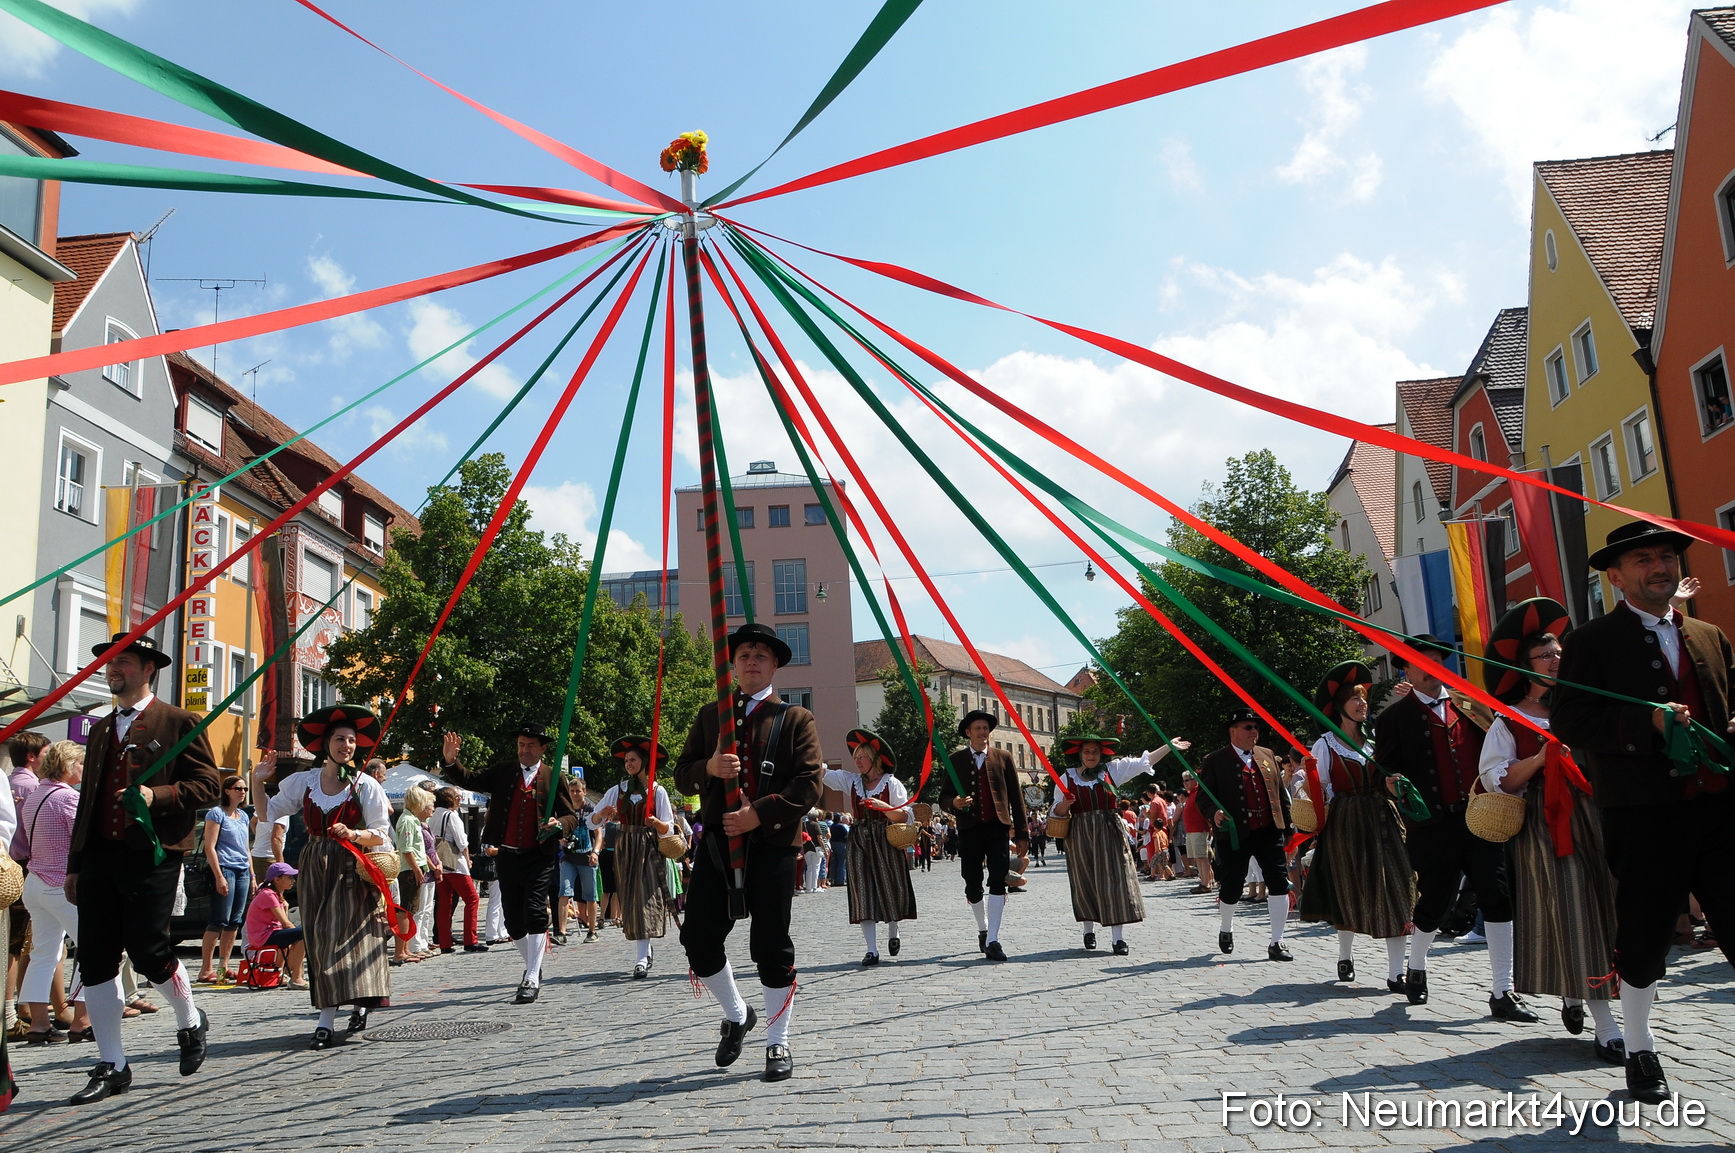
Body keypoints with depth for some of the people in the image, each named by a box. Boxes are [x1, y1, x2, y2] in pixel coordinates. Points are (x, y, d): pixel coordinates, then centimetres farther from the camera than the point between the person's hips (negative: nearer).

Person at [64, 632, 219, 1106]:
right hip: (99, 856, 7)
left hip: (152, 855, -6)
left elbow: (208, 783, -4)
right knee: (95, 959, 3)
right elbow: (88, 798, 23)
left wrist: (157, 795, -19)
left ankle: (191, 1022, 20)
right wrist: (75, 864, 19)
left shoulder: (178, 723, 1)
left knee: (148, 950, -10)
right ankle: (111, 1067, 13)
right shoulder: (101, 729, 21)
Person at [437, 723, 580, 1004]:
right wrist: (450, 761, -15)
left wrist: (559, 825, -18)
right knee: (512, 918, 10)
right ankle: (533, 966, 30)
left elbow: (571, 815, 4)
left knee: (535, 914, -12)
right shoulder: (502, 771, 10)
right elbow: (468, 779, 3)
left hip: (539, 857, -3)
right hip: (507, 855, 4)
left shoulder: (554, 778, 3)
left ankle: (532, 980, -9)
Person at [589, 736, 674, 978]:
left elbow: (668, 828, 0)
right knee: (630, 901, 4)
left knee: (645, 899, -12)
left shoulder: (658, 791, 1)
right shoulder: (617, 791, 8)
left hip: (649, 850, -3)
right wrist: (603, 813, -14)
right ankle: (646, 951, 20)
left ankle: (642, 960, -15)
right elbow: (592, 822, 7)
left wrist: (655, 822, -21)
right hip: (624, 849, 3)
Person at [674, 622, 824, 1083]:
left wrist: (760, 813, -16)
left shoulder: (795, 718, 5)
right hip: (716, 841, 3)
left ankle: (778, 1043, 17)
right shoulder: (709, 716, 16)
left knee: (772, 945, 1)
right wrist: (708, 767, -11)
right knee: (698, 938, 2)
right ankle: (736, 1014, 28)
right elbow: (682, 775, 13)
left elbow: (809, 782, -5)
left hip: (772, 843, -3)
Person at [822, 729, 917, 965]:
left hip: (886, 842, -3)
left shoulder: (891, 783, -1)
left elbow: (904, 816, -6)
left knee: (890, 889, 5)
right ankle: (872, 949, -3)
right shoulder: (850, 780, 10)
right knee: (864, 892, -3)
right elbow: (821, 773, 2)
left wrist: (881, 805, -21)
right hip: (859, 843, 3)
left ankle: (892, 934, 31)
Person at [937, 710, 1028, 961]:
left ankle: (992, 941, -9)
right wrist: (954, 803, -17)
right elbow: (944, 797, 7)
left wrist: (1021, 831, 3)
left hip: (998, 828, -1)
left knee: (998, 882, -11)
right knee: (973, 886, 8)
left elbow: (1016, 796, 7)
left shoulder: (1003, 758, 8)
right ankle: (983, 929, 32)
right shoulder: (956, 760, 8)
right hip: (969, 829, 1)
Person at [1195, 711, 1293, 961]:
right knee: (1231, 890, 5)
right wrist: (1214, 813, -25)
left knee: (1280, 884, -5)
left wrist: (1287, 825, 12)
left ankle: (1276, 943, 6)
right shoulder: (1215, 762, -2)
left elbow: (1280, 792, 16)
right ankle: (1226, 930, 35)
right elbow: (1204, 798, -4)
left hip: (1269, 832, 4)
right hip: (1235, 836, -3)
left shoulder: (1267, 755, 12)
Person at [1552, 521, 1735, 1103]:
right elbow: (1568, 721, -8)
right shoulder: (1591, 641, 1)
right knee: (1643, 940, 6)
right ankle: (1640, 1051, 25)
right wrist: (1648, 722, -19)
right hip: (1644, 815, -4)